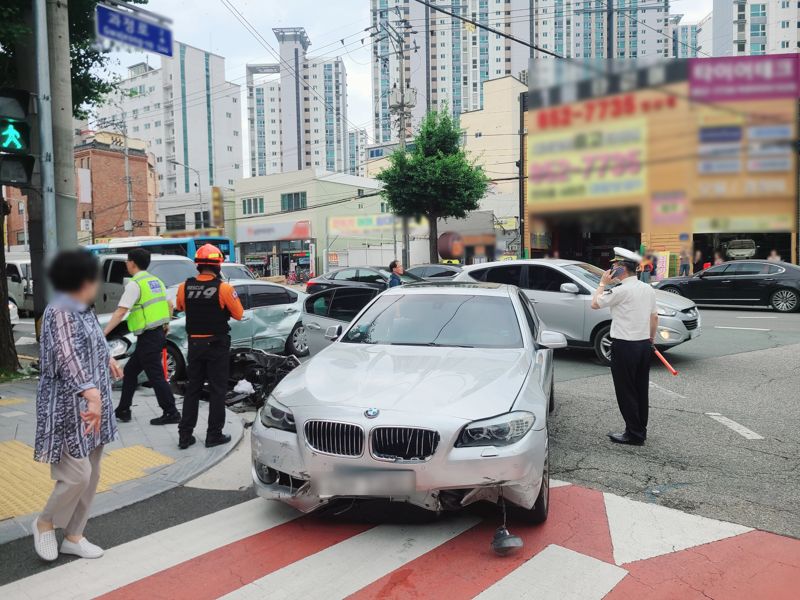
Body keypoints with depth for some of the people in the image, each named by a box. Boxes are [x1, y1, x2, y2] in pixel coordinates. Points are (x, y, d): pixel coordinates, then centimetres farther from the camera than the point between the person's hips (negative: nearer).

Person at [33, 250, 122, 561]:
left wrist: (109, 360, 44)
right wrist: (92, 394, -44)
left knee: (91, 474, 12)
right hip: (70, 408, -9)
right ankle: (45, 523, 21)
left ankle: (73, 537, 25)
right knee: (77, 474, -8)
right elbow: (67, 356, -33)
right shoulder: (60, 311, -19)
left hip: (93, 406, 9)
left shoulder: (82, 310, 9)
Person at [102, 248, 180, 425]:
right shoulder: (156, 280, 13)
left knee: (155, 376, -2)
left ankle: (171, 414, 4)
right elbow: (169, 306, 18)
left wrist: (103, 333, -21)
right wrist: (165, 324, 30)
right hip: (158, 334, 9)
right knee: (130, 371, 17)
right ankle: (123, 411, 24)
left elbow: (120, 312, -20)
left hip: (148, 337, -9)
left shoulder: (134, 284, -13)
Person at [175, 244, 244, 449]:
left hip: (194, 344, 4)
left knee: (192, 389, 14)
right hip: (217, 345, -4)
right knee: (217, 390, 7)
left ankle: (185, 435, 18)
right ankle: (214, 435, 11)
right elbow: (238, 314, -7)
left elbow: (179, 307, 15)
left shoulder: (185, 287, -5)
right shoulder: (223, 288, -16)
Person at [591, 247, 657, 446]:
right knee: (641, 390, 15)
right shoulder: (648, 289, 9)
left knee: (626, 391, 1)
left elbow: (595, 304, -10)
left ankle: (634, 434, 6)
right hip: (644, 344, 8)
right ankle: (641, 430, 24)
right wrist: (651, 339, 25)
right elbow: (654, 317, 15)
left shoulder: (622, 290, -17)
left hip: (624, 346, -8)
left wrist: (603, 283, 2)